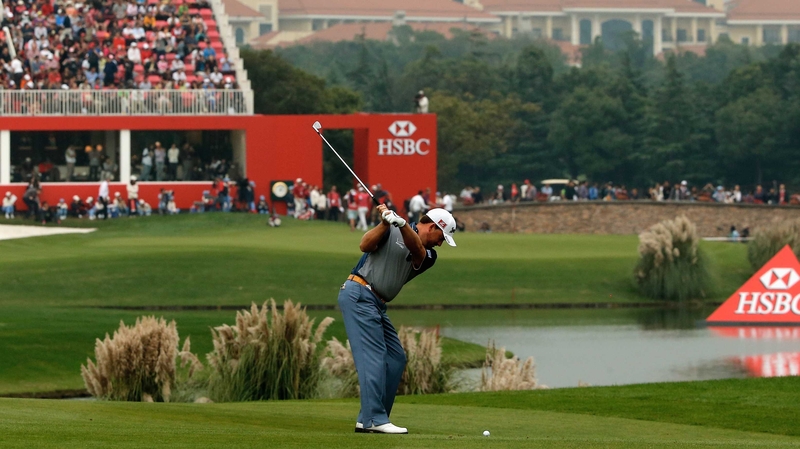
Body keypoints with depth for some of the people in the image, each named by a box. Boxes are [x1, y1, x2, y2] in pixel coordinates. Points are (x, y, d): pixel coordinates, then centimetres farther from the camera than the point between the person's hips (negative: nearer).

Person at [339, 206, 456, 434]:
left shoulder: (428, 256, 11)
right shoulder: (392, 231, -1)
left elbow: (416, 247, -12)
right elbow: (365, 246, -13)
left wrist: (401, 223, -31)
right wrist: (386, 223, -27)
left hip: (377, 305, 8)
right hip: (359, 295, -8)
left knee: (396, 359, 6)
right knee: (374, 357, -15)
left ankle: (368, 419, 7)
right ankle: (375, 419, -18)